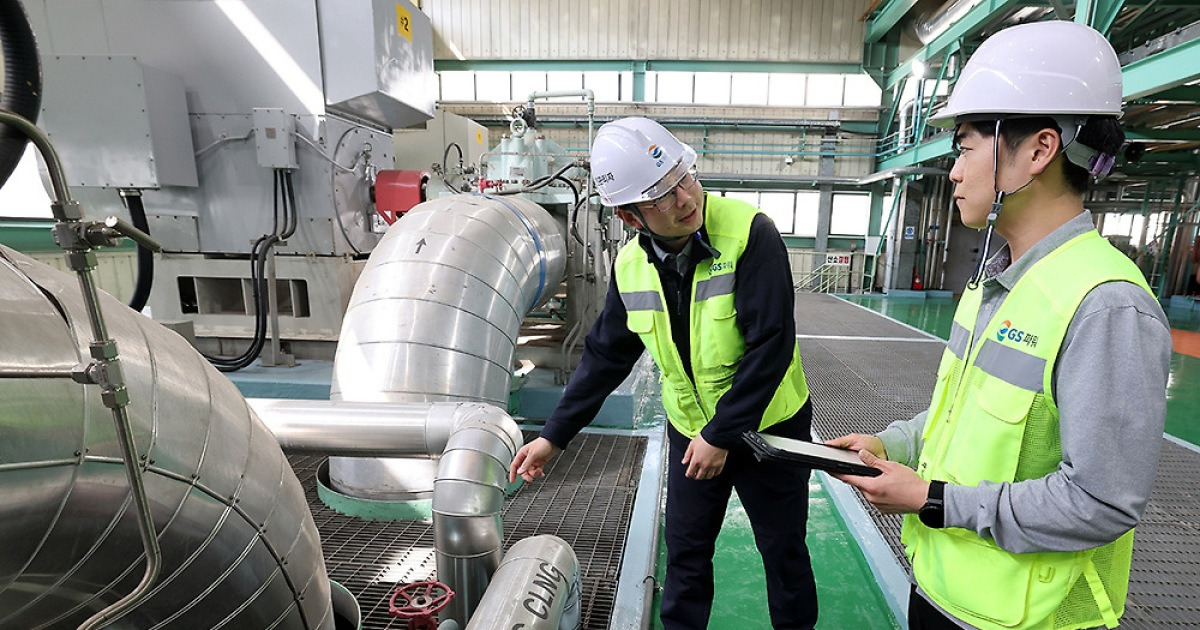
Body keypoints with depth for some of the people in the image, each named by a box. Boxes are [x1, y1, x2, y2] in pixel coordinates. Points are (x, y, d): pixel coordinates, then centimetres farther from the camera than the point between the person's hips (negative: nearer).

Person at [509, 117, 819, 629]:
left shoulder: (749, 232, -23)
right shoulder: (630, 266, -7)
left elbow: (771, 344, -23)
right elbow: (606, 353, 1)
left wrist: (722, 435, -20)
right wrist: (555, 435, 3)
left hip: (767, 427, -3)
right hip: (690, 433, 4)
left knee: (782, 550, 18)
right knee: (685, 553, 17)